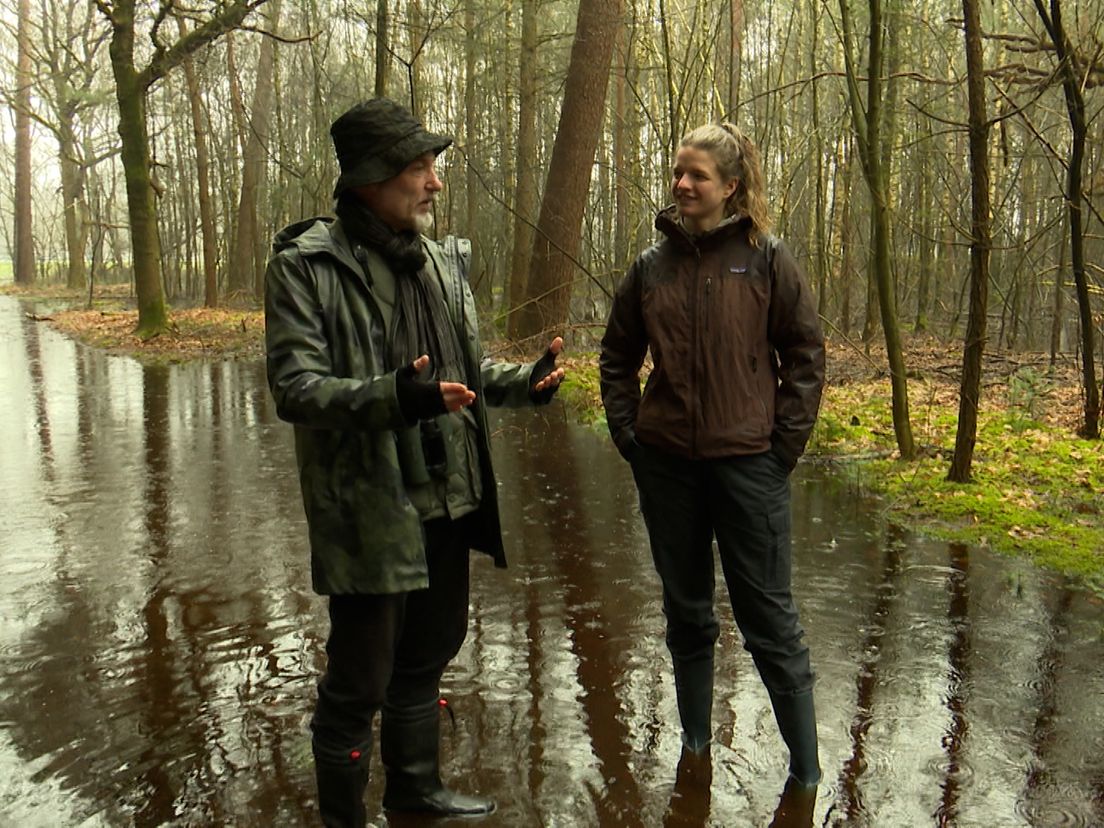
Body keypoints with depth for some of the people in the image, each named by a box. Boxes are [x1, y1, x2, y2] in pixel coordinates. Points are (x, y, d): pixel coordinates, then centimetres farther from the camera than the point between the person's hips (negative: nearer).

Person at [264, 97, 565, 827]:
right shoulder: (307, 266, -11)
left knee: (427, 655, 23)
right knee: (360, 680, 4)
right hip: (369, 512, -7)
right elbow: (295, 387, -19)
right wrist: (393, 396, -35)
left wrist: (524, 382, -1)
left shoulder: (441, 261, 11)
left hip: (446, 501, 8)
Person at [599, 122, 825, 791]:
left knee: (770, 617, 3)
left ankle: (806, 768, 18)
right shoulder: (652, 265, 6)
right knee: (686, 611, 15)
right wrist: (627, 431, 5)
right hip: (667, 463, 4)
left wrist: (787, 441, -6)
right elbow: (618, 357, 14)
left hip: (749, 463, -3)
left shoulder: (767, 259, -2)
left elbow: (806, 353, -1)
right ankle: (696, 742, 33)